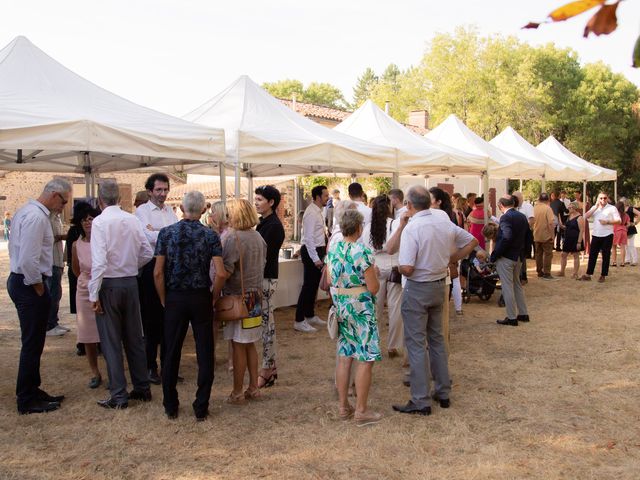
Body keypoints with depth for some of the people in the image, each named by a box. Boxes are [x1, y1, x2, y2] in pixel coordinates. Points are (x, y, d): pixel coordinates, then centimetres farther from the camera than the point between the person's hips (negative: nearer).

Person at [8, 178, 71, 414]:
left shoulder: (27, 210, 13)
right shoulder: (36, 217, -19)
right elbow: (28, 259, -25)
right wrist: (38, 287, -12)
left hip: (20, 280, 10)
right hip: (29, 284, -10)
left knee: (33, 343, 18)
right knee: (32, 344, 0)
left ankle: (31, 391, 29)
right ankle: (27, 401, 10)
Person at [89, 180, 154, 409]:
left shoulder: (100, 221, -13)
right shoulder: (133, 220, 1)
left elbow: (99, 261, -19)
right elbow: (147, 253, 4)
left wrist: (94, 294, -14)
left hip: (108, 285, -5)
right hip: (131, 283, 5)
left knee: (111, 341, 4)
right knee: (134, 338, 15)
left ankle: (118, 395, 9)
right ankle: (142, 388, 24)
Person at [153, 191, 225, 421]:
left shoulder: (166, 233, -3)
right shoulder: (210, 235, -5)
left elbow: (158, 272, -6)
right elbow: (220, 274, -13)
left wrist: (164, 299, 5)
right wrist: (214, 297, 2)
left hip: (174, 298, 1)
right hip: (201, 298, -1)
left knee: (171, 353, 11)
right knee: (205, 354, 7)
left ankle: (171, 407, 20)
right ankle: (201, 408, 11)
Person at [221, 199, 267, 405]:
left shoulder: (233, 238, -17)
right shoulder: (258, 237, 7)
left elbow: (225, 272, -21)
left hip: (238, 296, -7)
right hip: (256, 295, 7)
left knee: (239, 346, 1)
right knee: (250, 344, 16)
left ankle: (237, 393, 9)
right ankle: (253, 388, 22)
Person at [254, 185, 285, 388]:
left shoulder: (274, 225, -15)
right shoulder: (264, 223, 14)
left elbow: (263, 254, -20)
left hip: (266, 279, -9)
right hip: (261, 278, 9)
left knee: (266, 323, -3)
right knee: (267, 321, 13)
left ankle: (267, 370, 6)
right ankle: (270, 367, 22)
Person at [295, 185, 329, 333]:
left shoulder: (318, 211, 13)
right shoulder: (311, 213, -17)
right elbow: (308, 237, -22)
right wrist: (315, 259, -24)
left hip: (318, 250, 10)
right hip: (311, 251, -10)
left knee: (314, 284, 17)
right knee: (308, 286, -7)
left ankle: (310, 316, 29)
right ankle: (299, 321, -2)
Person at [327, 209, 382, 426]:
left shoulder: (333, 249, 3)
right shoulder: (362, 252, -18)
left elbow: (329, 281, 12)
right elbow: (373, 288, -15)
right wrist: (374, 273, 3)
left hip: (339, 308, 7)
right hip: (360, 309, -7)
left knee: (344, 357, 13)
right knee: (366, 359, 2)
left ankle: (344, 407, 21)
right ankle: (361, 411, 7)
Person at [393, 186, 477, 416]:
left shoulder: (411, 228, -20)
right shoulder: (444, 221, 1)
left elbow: (406, 268, -26)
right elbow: (471, 241, 13)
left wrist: (400, 268, -4)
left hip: (417, 289, -7)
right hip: (440, 285, 7)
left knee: (416, 343, 1)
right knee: (437, 339, 18)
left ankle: (421, 401, 4)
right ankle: (443, 393, 26)